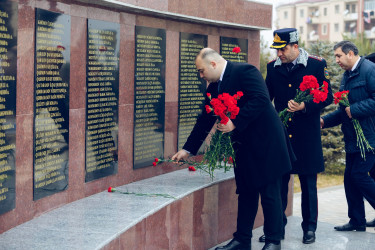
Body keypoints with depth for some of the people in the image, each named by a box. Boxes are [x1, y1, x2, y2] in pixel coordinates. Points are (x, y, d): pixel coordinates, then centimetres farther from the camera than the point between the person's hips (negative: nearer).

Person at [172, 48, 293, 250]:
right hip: (243, 147, 8)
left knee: (269, 194, 0)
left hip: (265, 142, -8)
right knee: (245, 194, 12)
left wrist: (235, 123, -26)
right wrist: (187, 149, 15)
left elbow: (261, 100, -25)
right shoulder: (214, 87, 11)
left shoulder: (245, 72, -13)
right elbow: (205, 120, 16)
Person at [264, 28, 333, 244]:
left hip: (307, 136, -2)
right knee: (278, 182, 5)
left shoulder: (317, 64, -5)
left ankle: (310, 229, 20)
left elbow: (327, 97, -5)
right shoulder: (273, 67, 5)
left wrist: (305, 106, -20)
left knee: (308, 184, 7)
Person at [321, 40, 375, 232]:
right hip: (353, 137, 9)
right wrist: (324, 121, 11)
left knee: (359, 175, -11)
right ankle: (357, 221, 18)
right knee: (350, 177, 9)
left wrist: (355, 110, -21)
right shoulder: (347, 76, 17)